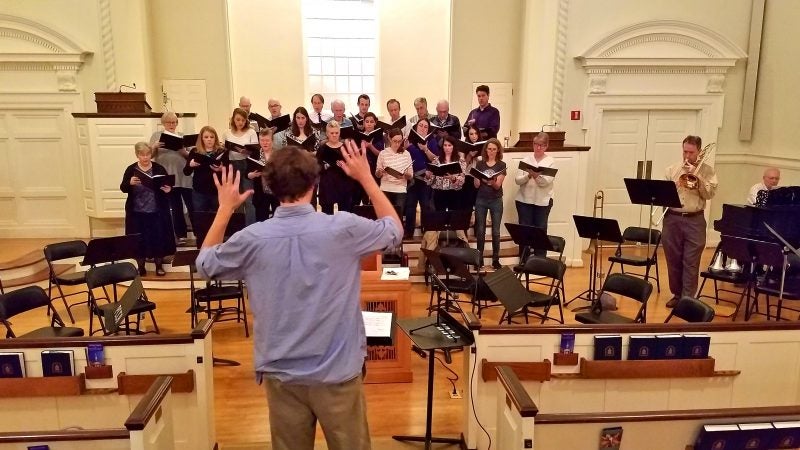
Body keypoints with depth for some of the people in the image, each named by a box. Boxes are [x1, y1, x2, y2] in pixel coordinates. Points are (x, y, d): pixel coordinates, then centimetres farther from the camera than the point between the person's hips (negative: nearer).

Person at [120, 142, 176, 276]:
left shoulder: (159, 168, -1)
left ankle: (159, 265, 20)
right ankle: (141, 266, 21)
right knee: (138, 240, 6)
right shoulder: (131, 169, 0)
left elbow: (168, 186, 2)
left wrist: (168, 190, -21)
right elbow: (123, 188, -2)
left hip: (157, 212, 0)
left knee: (159, 238, 5)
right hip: (137, 213, 0)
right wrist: (130, 183, -23)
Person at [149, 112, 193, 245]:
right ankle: (181, 234, 15)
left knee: (192, 206, -1)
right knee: (175, 208, 7)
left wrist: (184, 152, -14)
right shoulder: (157, 135, 7)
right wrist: (154, 146, -17)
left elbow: (190, 155, 7)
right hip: (168, 177, 0)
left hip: (184, 177, 0)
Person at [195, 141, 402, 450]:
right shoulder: (344, 228, -17)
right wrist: (366, 177, 6)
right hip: (337, 371, -2)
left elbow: (204, 264, 8)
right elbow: (395, 229, 3)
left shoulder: (253, 238, -12)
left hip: (281, 373, 2)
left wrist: (225, 209, 11)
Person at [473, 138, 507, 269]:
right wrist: (479, 178, -21)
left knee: (496, 231, 1)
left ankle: (496, 259, 11)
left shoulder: (501, 165, -2)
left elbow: (498, 185, -10)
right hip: (481, 200, 1)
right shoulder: (480, 164, 3)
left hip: (496, 201, -1)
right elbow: (476, 185, 0)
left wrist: (492, 182, -32)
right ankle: (479, 257, 14)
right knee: (480, 230, 4)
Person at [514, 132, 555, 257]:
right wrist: (529, 175, -20)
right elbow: (517, 180, -2)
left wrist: (537, 176, -30)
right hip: (524, 200, 1)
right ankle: (524, 260, 16)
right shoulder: (525, 160, 4)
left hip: (543, 201, -1)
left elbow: (546, 182, -12)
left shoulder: (551, 162, 0)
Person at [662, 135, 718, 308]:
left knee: (691, 262, -2)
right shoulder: (672, 169, 9)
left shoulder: (707, 171, 4)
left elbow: (709, 194, -7)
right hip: (672, 218, 2)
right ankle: (677, 294, 22)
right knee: (673, 260, 8)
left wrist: (696, 175, -12)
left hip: (694, 220, -2)